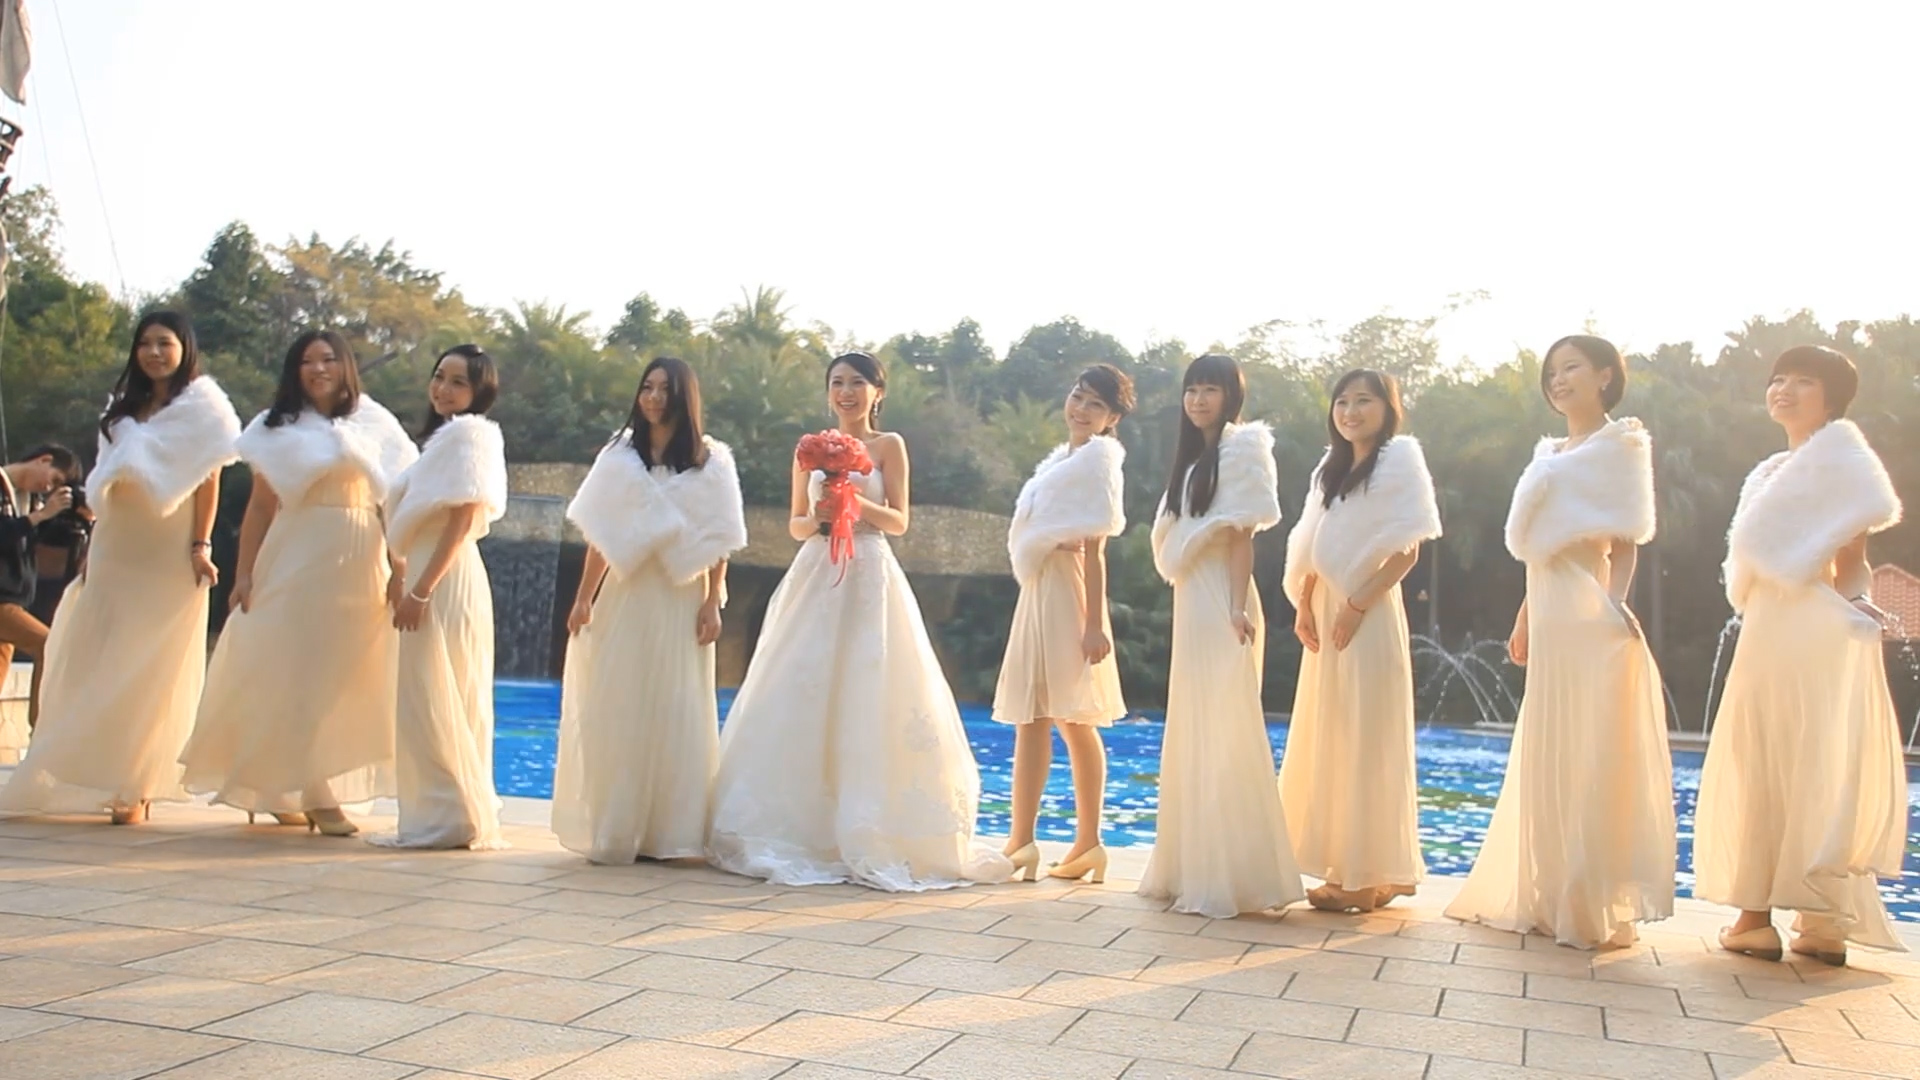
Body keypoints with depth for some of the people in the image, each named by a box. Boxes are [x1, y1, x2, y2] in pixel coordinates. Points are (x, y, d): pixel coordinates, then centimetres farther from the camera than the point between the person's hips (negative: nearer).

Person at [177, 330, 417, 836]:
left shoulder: (374, 424, 9)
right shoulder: (278, 428, 10)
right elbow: (260, 506, 6)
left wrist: (399, 570, -3)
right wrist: (244, 573, -3)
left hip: (359, 566, 1)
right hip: (294, 561, 0)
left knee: (348, 677, 3)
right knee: (291, 674, -2)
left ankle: (322, 790, 13)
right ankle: (287, 790, 3)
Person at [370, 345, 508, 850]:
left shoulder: (468, 434, -10)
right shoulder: (446, 434, 21)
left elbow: (462, 520, -19)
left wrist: (420, 589, -21)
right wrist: (403, 576, 17)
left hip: (444, 579, -10)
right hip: (433, 577, 10)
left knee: (431, 705, -7)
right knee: (445, 704, 12)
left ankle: (449, 819, -1)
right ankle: (462, 815, 18)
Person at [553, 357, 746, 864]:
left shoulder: (710, 461, 3)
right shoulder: (620, 455, 9)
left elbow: (719, 542, 0)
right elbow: (601, 535, 6)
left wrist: (713, 603, -7)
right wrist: (584, 598, 1)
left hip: (680, 599, -2)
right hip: (625, 596, 2)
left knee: (673, 712, 1)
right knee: (615, 711, 2)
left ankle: (669, 831, 6)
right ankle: (615, 828, 9)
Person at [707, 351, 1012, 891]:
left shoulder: (889, 445, 5)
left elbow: (899, 521, 0)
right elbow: (795, 524, 15)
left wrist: (858, 503, -17)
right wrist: (816, 519, -7)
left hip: (868, 578, -3)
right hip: (814, 578, 4)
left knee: (865, 702, -7)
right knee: (801, 700, -1)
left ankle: (864, 834, -2)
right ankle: (798, 827, 6)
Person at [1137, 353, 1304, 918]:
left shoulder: (1240, 448, -5)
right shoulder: (1194, 455, 19)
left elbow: (1241, 534, -14)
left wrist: (1238, 608, -22)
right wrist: (1186, 606, 16)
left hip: (1220, 603, -9)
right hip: (1191, 603, 9)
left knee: (1223, 735, -7)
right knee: (1193, 736, 11)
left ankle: (1233, 876, -2)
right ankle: (1195, 867, 18)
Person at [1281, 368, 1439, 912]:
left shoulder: (1400, 459, -3)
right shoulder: (1330, 468, 19)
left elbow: (1407, 548, -10)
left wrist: (1357, 606, -16)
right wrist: (1304, 604, 3)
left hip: (1369, 614, -7)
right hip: (1326, 614, 7)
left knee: (1366, 740, -5)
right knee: (1327, 739, 7)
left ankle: (1369, 875, 0)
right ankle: (1341, 865, 14)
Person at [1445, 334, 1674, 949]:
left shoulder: (1618, 445, -1)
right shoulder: (1550, 453, 20)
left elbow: (1625, 543, -7)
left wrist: (1615, 602, -22)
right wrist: (1524, 619, 17)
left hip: (1591, 621, -8)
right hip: (1551, 620, 8)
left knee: (1592, 761, -6)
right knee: (1547, 761, 9)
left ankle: (1597, 908, 0)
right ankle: (1548, 898, 17)